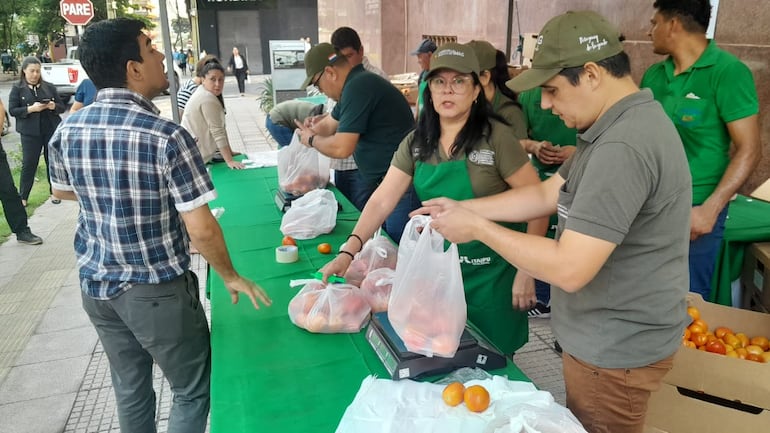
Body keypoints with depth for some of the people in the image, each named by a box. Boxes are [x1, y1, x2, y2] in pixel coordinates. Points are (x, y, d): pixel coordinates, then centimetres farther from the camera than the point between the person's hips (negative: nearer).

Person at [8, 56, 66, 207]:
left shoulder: (49, 87, 7)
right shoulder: (17, 88, 2)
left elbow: (62, 107, 8)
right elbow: (12, 110, -4)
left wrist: (54, 106, -15)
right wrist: (31, 109, -19)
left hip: (52, 130, 2)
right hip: (30, 133, -2)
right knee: (29, 164, 0)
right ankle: (22, 197, 9)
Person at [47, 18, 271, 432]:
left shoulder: (66, 130, -4)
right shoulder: (167, 136, -23)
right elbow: (201, 230, -21)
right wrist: (231, 277, -5)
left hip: (96, 285, 7)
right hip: (157, 291, -6)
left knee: (130, 390, 22)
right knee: (192, 391, 13)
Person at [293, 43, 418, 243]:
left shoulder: (358, 87, -21)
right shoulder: (357, 83, 11)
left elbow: (341, 148, -23)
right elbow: (328, 124, 24)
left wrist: (312, 140, -5)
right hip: (374, 177, 11)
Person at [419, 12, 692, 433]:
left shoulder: (623, 147, -30)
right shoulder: (622, 125, 6)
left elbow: (569, 268, -31)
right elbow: (547, 193, 8)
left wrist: (477, 228, -21)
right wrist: (463, 207, 0)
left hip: (616, 350, -9)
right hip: (611, 336, 9)